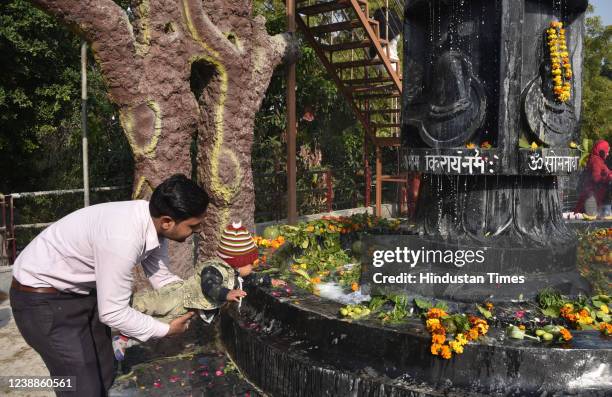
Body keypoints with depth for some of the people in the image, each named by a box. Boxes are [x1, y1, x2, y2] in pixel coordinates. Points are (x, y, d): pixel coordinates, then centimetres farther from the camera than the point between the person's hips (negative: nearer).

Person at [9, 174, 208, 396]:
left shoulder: (153, 222, -12)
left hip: (83, 290, 8)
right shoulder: (123, 238, -37)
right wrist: (167, 330, -18)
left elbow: (161, 278, 0)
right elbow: (113, 313, -29)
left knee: (105, 375, 14)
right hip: (42, 297, -8)